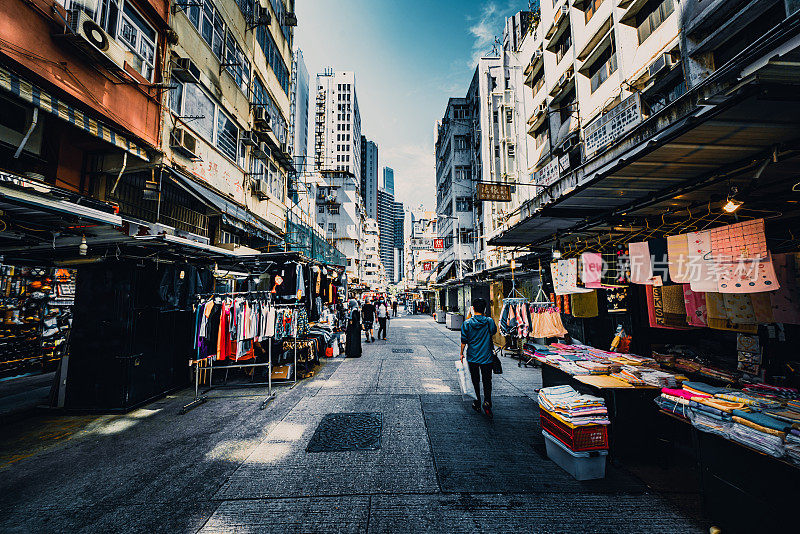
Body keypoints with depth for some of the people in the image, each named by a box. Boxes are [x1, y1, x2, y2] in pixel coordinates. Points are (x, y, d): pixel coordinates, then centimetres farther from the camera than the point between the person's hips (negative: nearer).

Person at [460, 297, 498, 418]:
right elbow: (494, 332, 13)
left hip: (472, 358, 0)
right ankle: (487, 401, -11)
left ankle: (477, 404, 24)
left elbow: (463, 341, -5)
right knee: (487, 381, 8)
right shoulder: (489, 321, -9)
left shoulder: (467, 323, -9)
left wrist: (461, 354, 8)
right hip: (486, 357, 0)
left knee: (475, 381, 14)